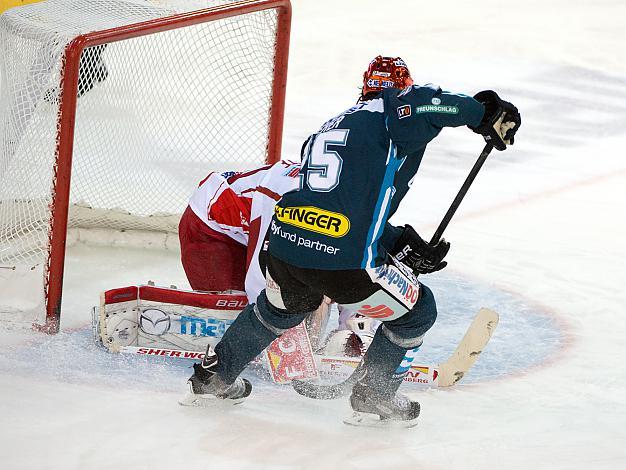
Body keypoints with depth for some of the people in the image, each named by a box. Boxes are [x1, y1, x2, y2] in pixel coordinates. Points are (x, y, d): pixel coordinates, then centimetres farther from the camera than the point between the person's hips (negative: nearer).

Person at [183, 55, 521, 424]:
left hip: (284, 248, 7)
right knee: (417, 310, 18)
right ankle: (373, 397, 25)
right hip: (344, 264, -7)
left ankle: (214, 376, 48)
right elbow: (422, 104, -21)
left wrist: (404, 244, 25)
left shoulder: (330, 127, 27)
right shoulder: (391, 111, 4)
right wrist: (485, 114, -7)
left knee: (280, 308, 40)